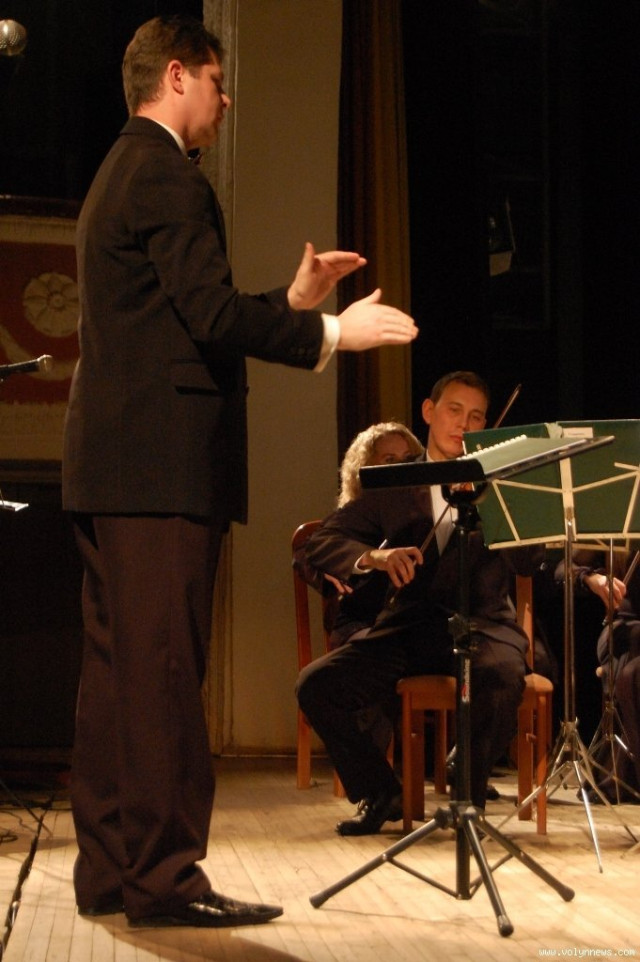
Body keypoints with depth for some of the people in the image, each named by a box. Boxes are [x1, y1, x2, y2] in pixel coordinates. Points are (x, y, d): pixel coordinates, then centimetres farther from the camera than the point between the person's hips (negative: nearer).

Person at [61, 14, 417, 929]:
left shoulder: (119, 174, 23)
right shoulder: (166, 176, -10)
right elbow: (213, 314, -18)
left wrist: (294, 298, 18)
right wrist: (331, 331, -10)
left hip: (113, 465, 10)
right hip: (163, 463, -10)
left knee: (117, 667, 10)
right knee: (162, 669, -9)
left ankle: (109, 868, 14)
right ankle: (164, 876, -6)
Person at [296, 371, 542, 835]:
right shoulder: (393, 487, 12)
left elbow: (527, 561, -5)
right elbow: (322, 543, 3)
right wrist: (372, 556, -18)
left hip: (483, 625, -2)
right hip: (409, 626, 2)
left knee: (501, 677, -36)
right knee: (317, 684, -19)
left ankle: (469, 798, -12)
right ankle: (381, 794, 2)